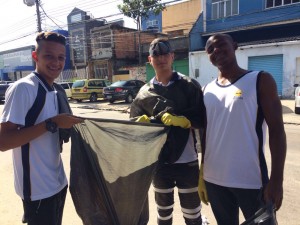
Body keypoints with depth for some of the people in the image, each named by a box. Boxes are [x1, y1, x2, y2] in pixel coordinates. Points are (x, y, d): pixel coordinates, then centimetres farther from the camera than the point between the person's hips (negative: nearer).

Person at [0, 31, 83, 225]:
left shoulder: (57, 91, 7)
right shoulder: (23, 88, -18)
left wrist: (69, 127, -1)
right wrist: (51, 124, -27)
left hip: (58, 182, 8)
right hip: (37, 188, -8)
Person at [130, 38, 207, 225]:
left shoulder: (189, 86, -3)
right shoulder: (144, 92, 5)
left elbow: (202, 119, -6)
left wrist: (181, 120, -23)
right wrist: (143, 121, -16)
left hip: (187, 162, -2)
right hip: (159, 163, 3)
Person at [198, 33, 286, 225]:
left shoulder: (260, 80, -4)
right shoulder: (208, 90, 7)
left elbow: (277, 130, -8)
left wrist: (277, 180, -14)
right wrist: (202, 175, 12)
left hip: (251, 180, -4)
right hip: (214, 180, 4)